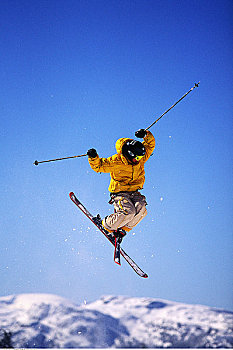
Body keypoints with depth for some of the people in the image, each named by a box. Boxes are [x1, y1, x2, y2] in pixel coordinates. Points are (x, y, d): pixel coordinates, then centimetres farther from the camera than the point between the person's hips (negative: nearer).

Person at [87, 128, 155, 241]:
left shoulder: (140, 158, 0)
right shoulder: (115, 162, -16)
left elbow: (150, 145, 9)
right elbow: (98, 166, -9)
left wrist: (146, 135, -10)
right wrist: (93, 158, -29)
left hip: (134, 192, 5)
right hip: (119, 193, -5)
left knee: (141, 209, -24)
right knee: (128, 212, -29)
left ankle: (124, 228, -1)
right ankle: (107, 225, -3)